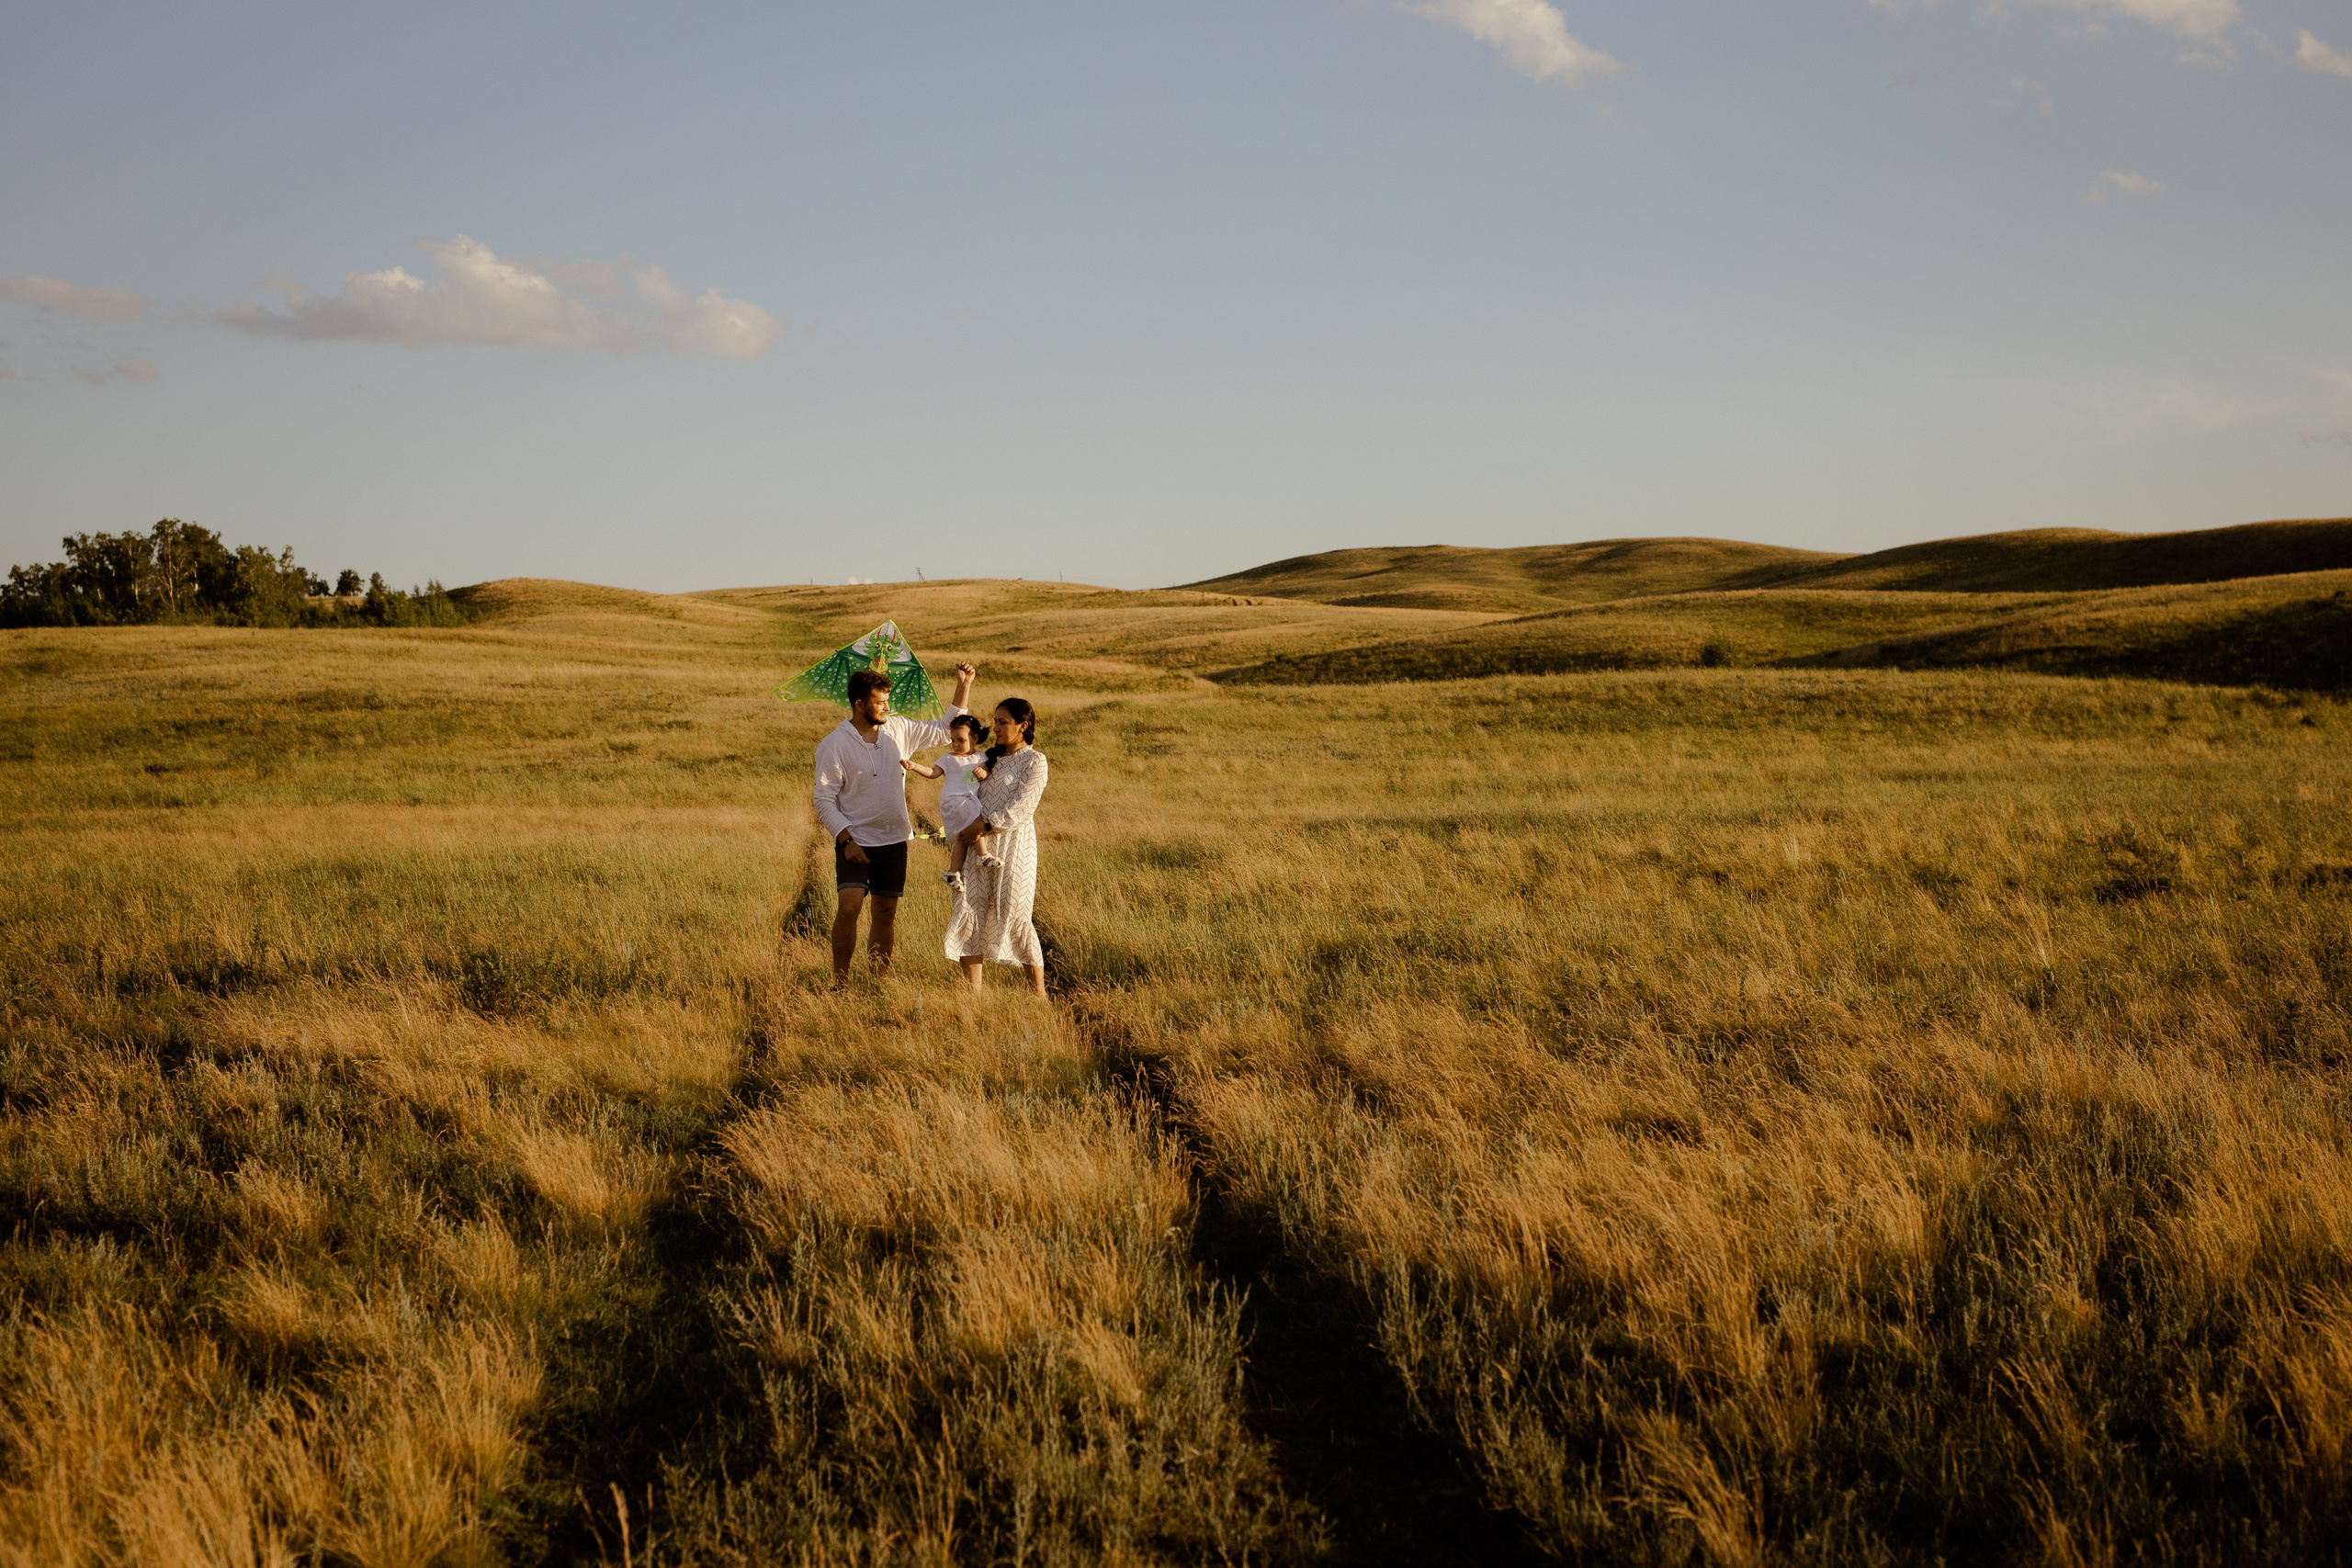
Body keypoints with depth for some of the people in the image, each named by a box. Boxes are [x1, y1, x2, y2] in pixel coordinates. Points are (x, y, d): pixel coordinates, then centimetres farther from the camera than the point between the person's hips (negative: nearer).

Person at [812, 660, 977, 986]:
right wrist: (846, 840, -17)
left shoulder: (898, 729, 3)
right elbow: (824, 800, -9)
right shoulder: (833, 746, -10)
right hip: (855, 841, -4)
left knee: (886, 912, 8)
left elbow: (945, 731, 13)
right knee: (848, 907, -18)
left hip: (894, 840, 5)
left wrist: (963, 687, 4)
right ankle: (840, 981, -8)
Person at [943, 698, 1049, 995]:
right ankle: (973, 990, 0)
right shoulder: (992, 757, 17)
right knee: (970, 912, -2)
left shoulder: (1034, 761, -4)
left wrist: (985, 825, -16)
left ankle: (1039, 992, 6)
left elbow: (1020, 809, -13)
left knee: (1016, 918, -6)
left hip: (1014, 846, -7)